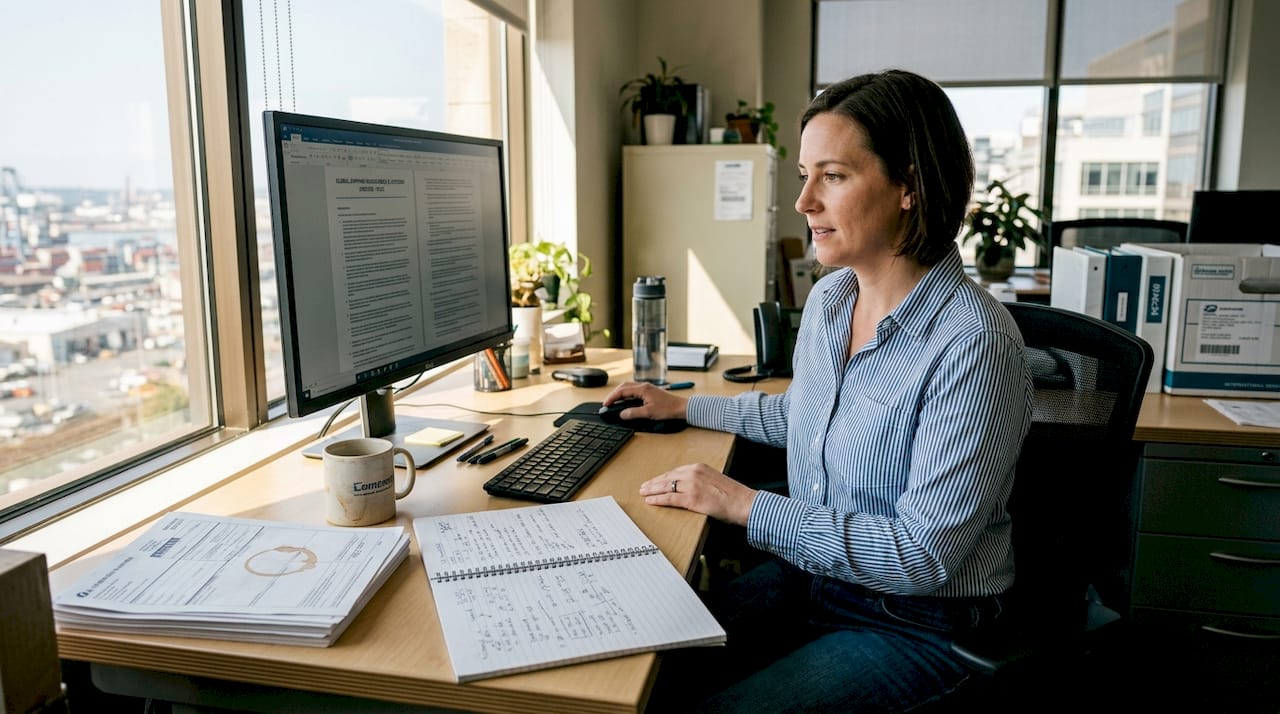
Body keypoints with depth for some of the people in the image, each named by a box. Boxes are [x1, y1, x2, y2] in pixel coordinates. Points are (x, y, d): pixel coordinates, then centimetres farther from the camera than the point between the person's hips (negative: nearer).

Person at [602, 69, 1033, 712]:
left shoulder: (972, 343, -24)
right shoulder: (827, 298, 0)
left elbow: (925, 555, -24)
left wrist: (745, 505, -22)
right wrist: (685, 408, 21)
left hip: (913, 626, -6)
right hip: (804, 576, 7)